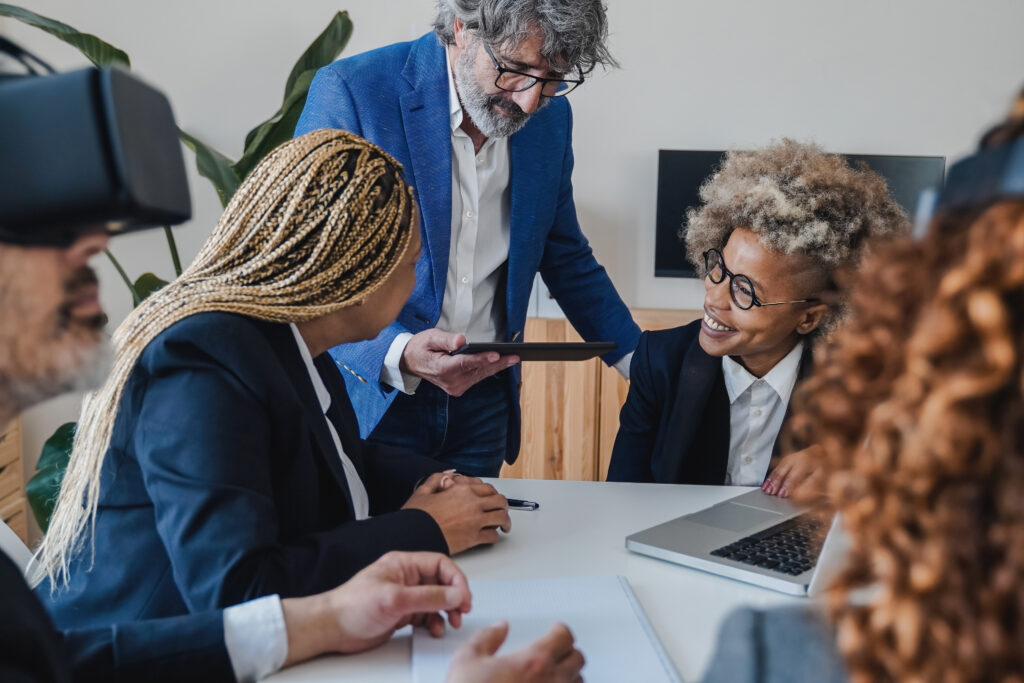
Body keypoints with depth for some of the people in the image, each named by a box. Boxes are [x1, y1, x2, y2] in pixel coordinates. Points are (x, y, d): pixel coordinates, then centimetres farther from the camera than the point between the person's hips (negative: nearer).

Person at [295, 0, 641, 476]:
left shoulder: (550, 118, 1)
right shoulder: (349, 92, -15)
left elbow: (565, 258, 14)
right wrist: (398, 356, -31)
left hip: (484, 398, 4)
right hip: (371, 394, -4)